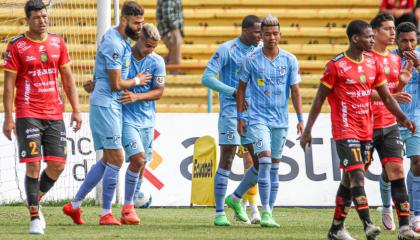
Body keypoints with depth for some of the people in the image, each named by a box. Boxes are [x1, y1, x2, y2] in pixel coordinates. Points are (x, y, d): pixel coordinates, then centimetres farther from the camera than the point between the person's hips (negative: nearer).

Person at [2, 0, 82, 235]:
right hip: (28, 115, -4)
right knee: (34, 164, -10)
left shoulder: (58, 43, 9)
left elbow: (68, 79, 14)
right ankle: (35, 217, -2)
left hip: (55, 114, 4)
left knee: (58, 165, 1)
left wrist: (76, 109, 7)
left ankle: (36, 202, 24)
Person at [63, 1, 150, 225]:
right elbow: (116, 84, -17)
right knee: (116, 158, -8)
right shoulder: (114, 44, -19)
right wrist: (137, 81, -1)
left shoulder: (122, 40, 13)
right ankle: (106, 214, -3)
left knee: (108, 159, 13)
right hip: (106, 104, -10)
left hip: (110, 105, 10)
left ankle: (74, 205, 18)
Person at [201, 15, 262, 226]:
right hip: (231, 112, -6)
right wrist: (234, 92, -20)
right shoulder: (227, 50, -9)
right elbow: (207, 78, -12)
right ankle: (219, 213, 0)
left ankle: (236, 199, 22)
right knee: (226, 162, -5)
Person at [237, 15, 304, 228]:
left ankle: (269, 214, 13)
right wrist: (240, 117, 3)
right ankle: (265, 212, -14)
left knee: (274, 167, 7)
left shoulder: (290, 60, 2)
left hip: (281, 120, 3)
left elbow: (295, 91, 4)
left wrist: (300, 119, -1)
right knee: (265, 161, -16)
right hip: (258, 119, -3)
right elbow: (241, 88, 5)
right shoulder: (252, 60, -3)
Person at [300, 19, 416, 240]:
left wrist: (402, 118, -1)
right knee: (357, 175, -17)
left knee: (349, 179, 10)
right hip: (345, 131, -6)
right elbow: (319, 99, -5)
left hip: (366, 130, 6)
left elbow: (386, 97, 13)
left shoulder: (373, 63, 8)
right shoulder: (336, 65, -10)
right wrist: (308, 129, -5)